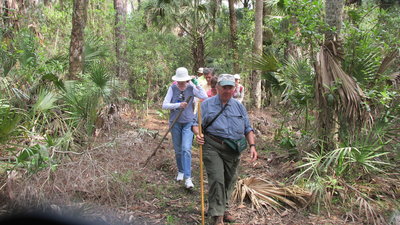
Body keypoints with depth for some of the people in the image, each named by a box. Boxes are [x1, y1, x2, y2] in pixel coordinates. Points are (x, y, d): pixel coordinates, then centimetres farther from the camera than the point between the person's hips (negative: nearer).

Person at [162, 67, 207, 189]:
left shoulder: (191, 87, -7)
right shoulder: (172, 88, -7)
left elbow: (204, 97, -20)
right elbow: (164, 105, -12)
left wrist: (197, 84, -20)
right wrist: (178, 105, -25)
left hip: (188, 122, -1)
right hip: (175, 123, 2)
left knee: (186, 149, -14)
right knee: (178, 150, 12)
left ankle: (188, 177, -12)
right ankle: (181, 171, 34)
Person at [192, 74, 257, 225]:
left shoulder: (239, 106, 11)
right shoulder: (207, 104, 2)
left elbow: (248, 129, 14)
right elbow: (196, 123, 0)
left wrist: (252, 146, 2)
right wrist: (197, 134, -22)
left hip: (233, 150, 4)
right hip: (212, 147, -4)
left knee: (229, 181, 13)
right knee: (217, 180, -12)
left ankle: (222, 208, 32)